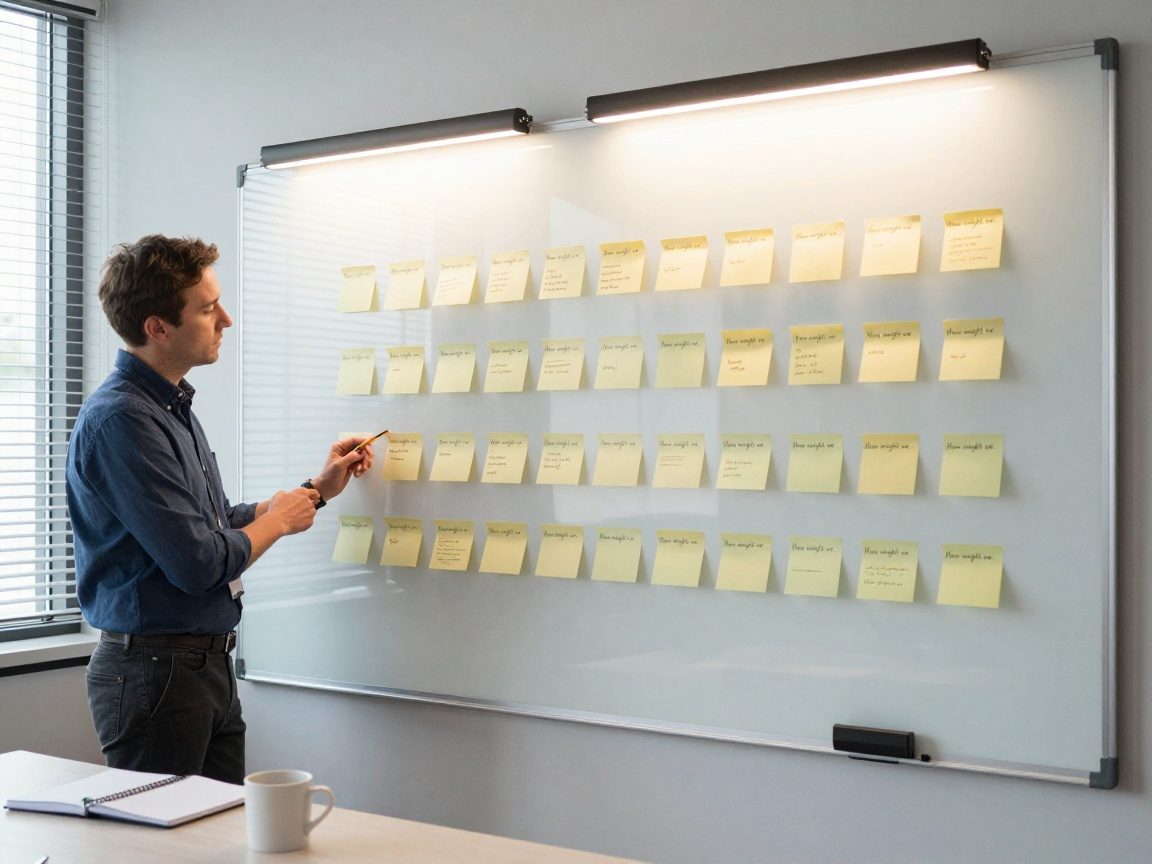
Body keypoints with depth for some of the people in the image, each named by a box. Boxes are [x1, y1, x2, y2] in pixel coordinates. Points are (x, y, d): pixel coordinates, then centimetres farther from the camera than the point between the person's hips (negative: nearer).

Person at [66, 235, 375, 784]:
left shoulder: (173, 407, 12)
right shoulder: (121, 419, -20)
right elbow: (197, 563, -23)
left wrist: (316, 490, 17)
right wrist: (279, 519, -6)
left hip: (209, 665, 9)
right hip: (154, 670, -9)